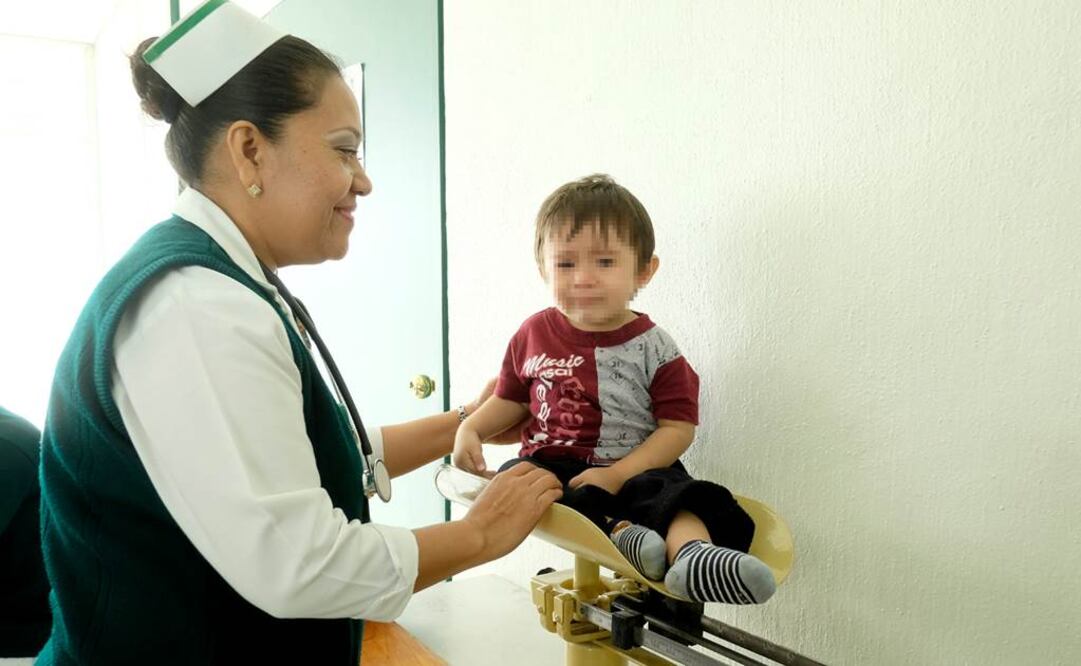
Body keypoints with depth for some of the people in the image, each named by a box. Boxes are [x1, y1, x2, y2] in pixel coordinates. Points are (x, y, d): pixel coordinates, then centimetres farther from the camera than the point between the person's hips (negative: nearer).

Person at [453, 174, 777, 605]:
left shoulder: (653, 348, -3)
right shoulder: (533, 334, 7)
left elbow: (677, 427, -6)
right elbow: (511, 398, 20)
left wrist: (616, 475, -18)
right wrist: (470, 429, 1)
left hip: (634, 469, -2)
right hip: (550, 463, 3)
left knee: (674, 491, -32)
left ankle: (691, 553, -60)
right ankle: (617, 531, -43)